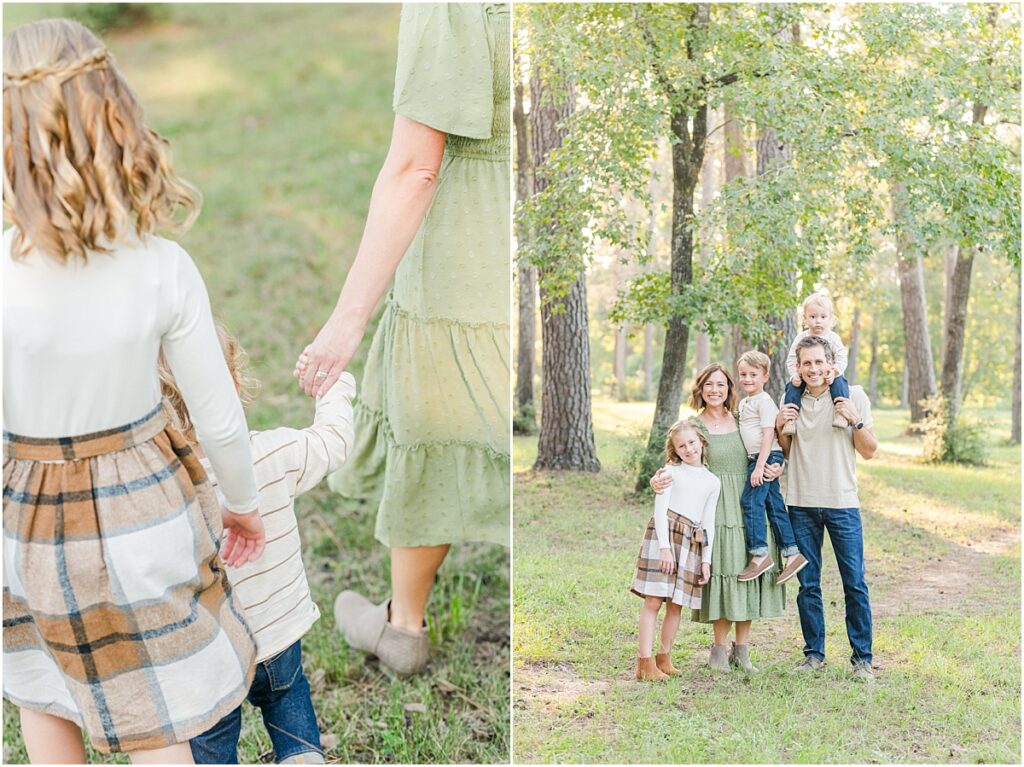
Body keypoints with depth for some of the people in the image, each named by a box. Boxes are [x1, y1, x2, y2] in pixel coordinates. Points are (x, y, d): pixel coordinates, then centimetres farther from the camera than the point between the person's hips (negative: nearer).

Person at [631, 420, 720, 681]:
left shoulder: (713, 482, 15)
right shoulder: (671, 471, 6)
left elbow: (708, 523, 15)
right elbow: (660, 509, -3)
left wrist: (706, 559, 8)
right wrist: (665, 546, -13)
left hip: (692, 542, 4)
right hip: (664, 534, -4)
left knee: (676, 604, 6)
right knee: (653, 600, -8)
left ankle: (664, 657, 19)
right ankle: (645, 661, -6)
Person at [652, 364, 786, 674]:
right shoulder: (692, 426, 1)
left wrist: (776, 470, -2)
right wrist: (658, 482, -24)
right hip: (717, 509, -3)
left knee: (748, 573, 4)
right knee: (723, 572, -4)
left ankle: (741, 649, 16)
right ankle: (719, 649, 12)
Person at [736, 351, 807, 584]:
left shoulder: (764, 401, -10)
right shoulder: (744, 403, 19)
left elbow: (768, 434, -18)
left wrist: (759, 466, -23)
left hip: (766, 457, -9)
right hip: (756, 459, 9)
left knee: (750, 501, -13)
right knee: (774, 504, 6)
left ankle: (759, 554, -11)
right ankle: (792, 553, 7)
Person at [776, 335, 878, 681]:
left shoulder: (853, 397, -1)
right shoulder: (791, 400, 7)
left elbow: (869, 451, 2)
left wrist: (855, 421, -14)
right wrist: (779, 427, -3)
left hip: (842, 503, -2)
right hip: (802, 504, 3)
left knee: (855, 584, -2)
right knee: (808, 584, 8)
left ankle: (862, 657, 7)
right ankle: (814, 652, 18)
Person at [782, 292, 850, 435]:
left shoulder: (833, 338, -2)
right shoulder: (801, 338, 1)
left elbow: (841, 359, -8)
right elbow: (791, 360, 0)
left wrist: (834, 372, -27)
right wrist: (794, 375, -17)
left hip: (828, 375, -1)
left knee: (839, 382, -30)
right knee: (792, 386, -23)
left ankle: (841, 413, -32)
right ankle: (790, 419, -22)